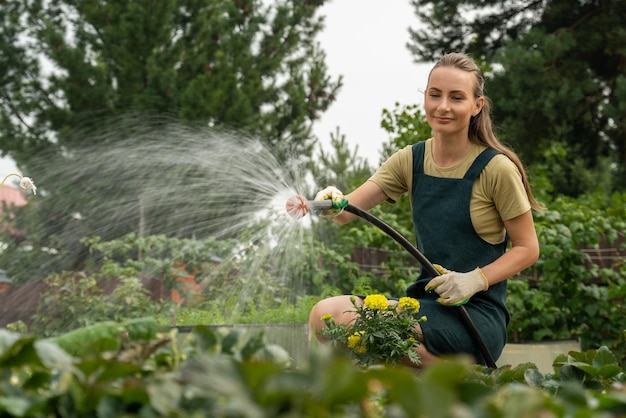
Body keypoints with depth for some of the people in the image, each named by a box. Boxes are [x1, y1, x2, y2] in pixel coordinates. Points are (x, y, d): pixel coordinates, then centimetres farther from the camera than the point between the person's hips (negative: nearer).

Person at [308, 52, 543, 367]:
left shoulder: (496, 169, -9)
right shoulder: (411, 160, 6)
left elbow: (527, 248, -3)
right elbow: (348, 211, -4)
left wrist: (475, 280, -18)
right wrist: (332, 204, -28)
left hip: (478, 313, -6)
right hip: (424, 301, 6)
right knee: (324, 315, -19)